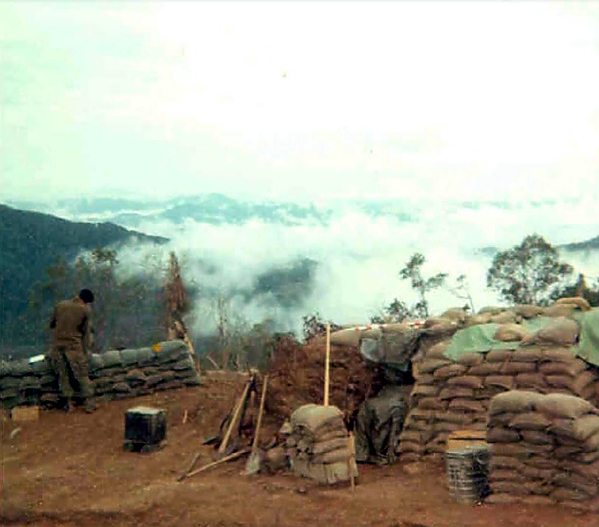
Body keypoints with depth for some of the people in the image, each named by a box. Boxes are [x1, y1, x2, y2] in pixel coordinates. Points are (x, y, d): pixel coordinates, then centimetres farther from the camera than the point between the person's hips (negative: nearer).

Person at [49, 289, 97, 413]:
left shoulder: (60, 305, 6)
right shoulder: (85, 310, -3)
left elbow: (51, 324, 15)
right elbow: (87, 331, 0)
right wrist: (87, 349, 8)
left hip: (57, 345, 3)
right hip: (74, 345, -3)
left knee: (62, 374, 11)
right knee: (82, 374, 6)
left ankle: (68, 402, 11)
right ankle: (88, 402, 7)